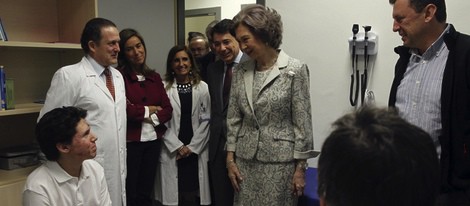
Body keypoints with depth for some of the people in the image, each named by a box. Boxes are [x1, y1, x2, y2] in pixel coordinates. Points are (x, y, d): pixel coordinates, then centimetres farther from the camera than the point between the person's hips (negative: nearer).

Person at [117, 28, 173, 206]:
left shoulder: (154, 77, 10)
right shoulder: (119, 76, -8)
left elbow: (168, 110, 5)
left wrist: (152, 117, -12)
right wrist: (148, 109, -6)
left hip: (153, 140, 5)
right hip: (129, 141, -5)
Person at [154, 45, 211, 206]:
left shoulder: (202, 87, 4)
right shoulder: (164, 87, 0)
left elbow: (206, 120, 2)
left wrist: (192, 147, -5)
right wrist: (178, 146, -8)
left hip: (196, 150, 1)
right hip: (172, 151, -1)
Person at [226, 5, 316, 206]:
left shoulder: (295, 70, -10)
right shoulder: (240, 71, 4)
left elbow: (303, 123, -9)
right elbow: (233, 118, 8)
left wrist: (300, 168, -9)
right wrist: (230, 159, 5)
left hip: (280, 161, -4)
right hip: (245, 160, 5)